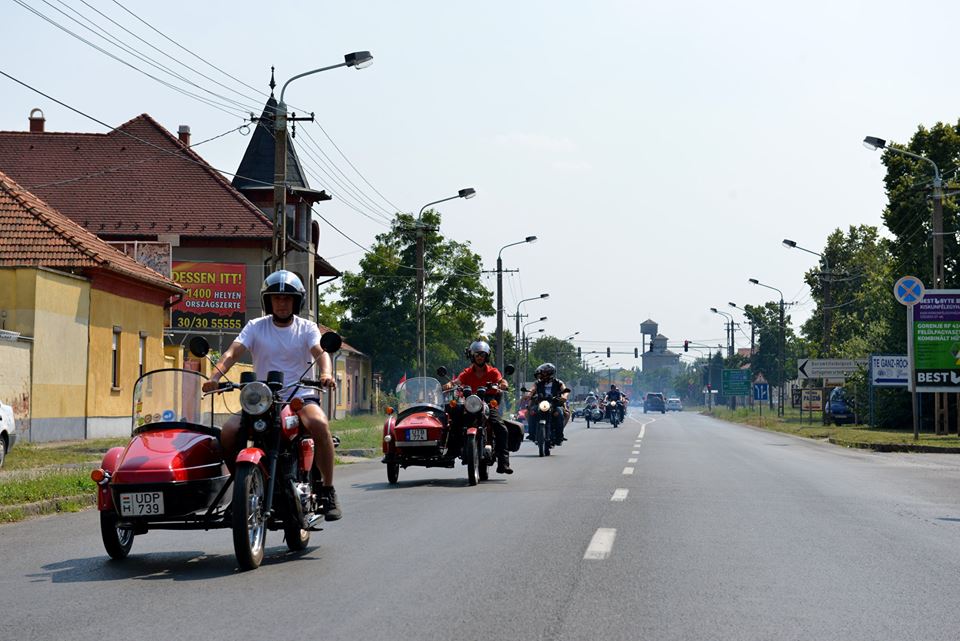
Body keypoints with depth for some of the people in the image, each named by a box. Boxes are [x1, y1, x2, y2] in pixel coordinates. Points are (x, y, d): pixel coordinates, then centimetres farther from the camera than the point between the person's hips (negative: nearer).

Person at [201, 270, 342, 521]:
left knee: (319, 423, -35)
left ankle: (327, 490, -21)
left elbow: (321, 352, -11)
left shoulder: (306, 327, 7)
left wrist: (326, 373, -35)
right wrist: (216, 375, -28)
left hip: (301, 396, -2)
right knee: (228, 432, -23)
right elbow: (233, 352, -7)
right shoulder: (255, 327, 8)